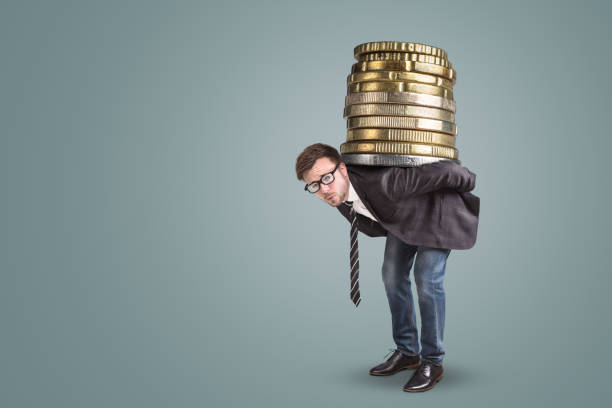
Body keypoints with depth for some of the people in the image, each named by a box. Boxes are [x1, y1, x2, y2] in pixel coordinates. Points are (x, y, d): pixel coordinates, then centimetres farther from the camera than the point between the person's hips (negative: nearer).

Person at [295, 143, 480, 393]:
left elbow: (443, 170, -35)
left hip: (436, 208, -7)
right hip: (403, 216, 7)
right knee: (393, 275, 3)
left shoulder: (381, 182, -44)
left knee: (427, 279, -15)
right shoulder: (339, 195, -18)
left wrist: (472, 182, -18)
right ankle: (407, 352, 18)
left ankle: (432, 361, -1)